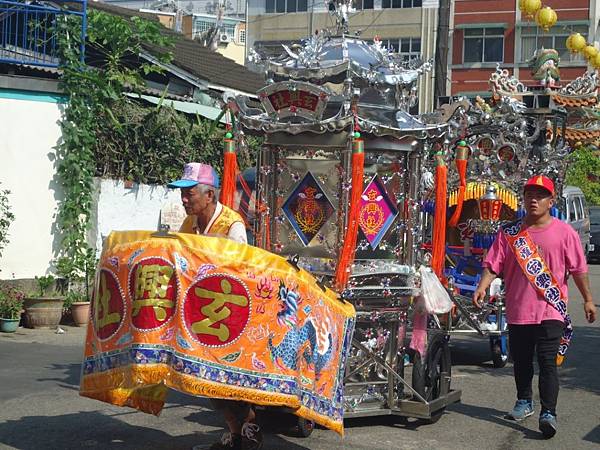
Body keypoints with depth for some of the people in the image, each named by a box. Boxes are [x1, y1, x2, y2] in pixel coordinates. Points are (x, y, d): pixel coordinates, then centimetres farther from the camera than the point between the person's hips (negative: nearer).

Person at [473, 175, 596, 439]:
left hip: (550, 311, -3)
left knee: (547, 363, -9)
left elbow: (578, 269, 1)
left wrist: (588, 299, 1)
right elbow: (493, 264, 0)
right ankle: (524, 402, 35)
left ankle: (548, 413, -10)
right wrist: (482, 287, -15)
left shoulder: (564, 232, -1)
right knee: (521, 362, 16)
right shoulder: (509, 232, 5)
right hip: (518, 310, 3)